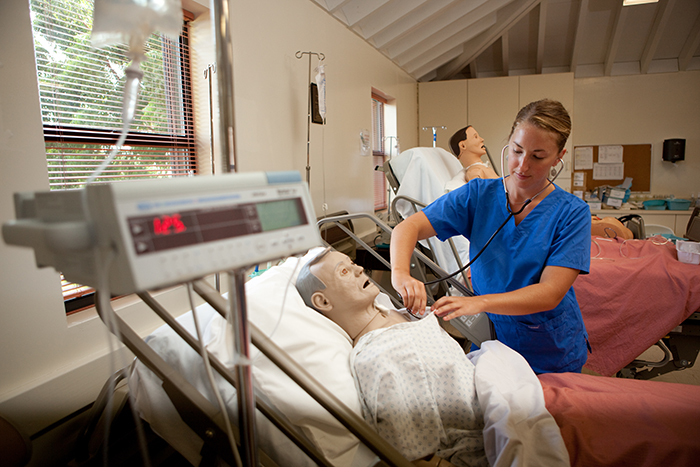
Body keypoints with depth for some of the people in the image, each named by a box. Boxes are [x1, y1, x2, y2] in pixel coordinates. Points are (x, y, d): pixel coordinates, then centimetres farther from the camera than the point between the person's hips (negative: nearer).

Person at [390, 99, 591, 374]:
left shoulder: (572, 213, -14)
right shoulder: (479, 195, -9)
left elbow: (550, 293, -24)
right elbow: (408, 227, -15)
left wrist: (480, 302, -39)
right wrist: (400, 273, -35)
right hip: (490, 341, 2)